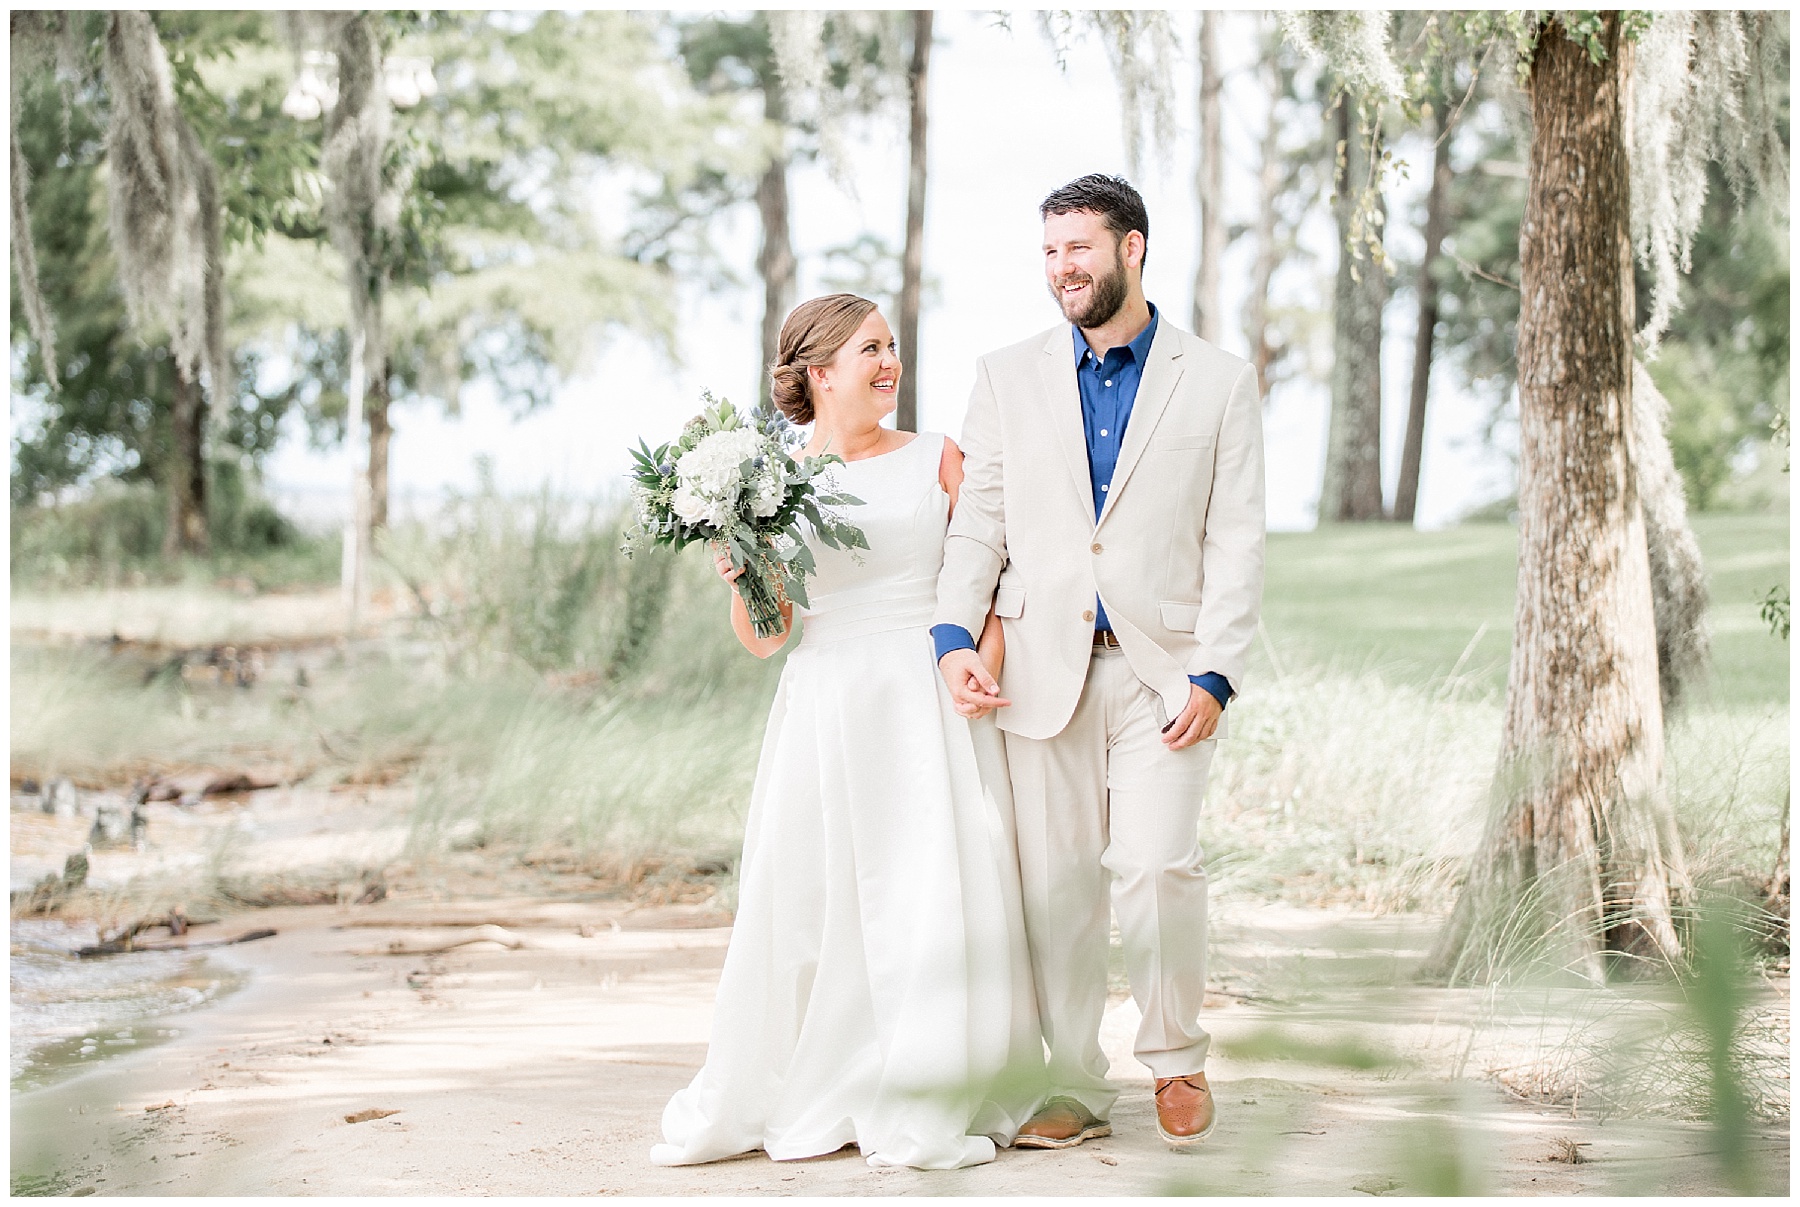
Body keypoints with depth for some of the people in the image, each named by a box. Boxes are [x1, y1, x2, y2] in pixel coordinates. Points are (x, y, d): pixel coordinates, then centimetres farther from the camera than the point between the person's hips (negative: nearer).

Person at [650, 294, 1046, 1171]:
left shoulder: (936, 459, 5)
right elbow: (763, 637, 5)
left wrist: (983, 663, -11)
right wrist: (739, 578, -14)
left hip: (929, 705, 0)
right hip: (825, 710, 0)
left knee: (934, 898, -4)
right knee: (807, 896, 0)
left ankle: (927, 1107, 8)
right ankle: (804, 1101, 14)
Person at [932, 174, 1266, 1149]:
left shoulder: (1219, 382, 6)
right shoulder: (1007, 377, 12)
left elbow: (1236, 543, 2)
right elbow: (977, 521, 9)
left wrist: (1214, 676, -8)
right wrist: (953, 637, -6)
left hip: (1165, 668, -2)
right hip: (1043, 670, 2)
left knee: (1155, 865, -15)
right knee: (1055, 885, 2)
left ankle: (1175, 1055, 8)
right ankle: (1077, 1087, 15)